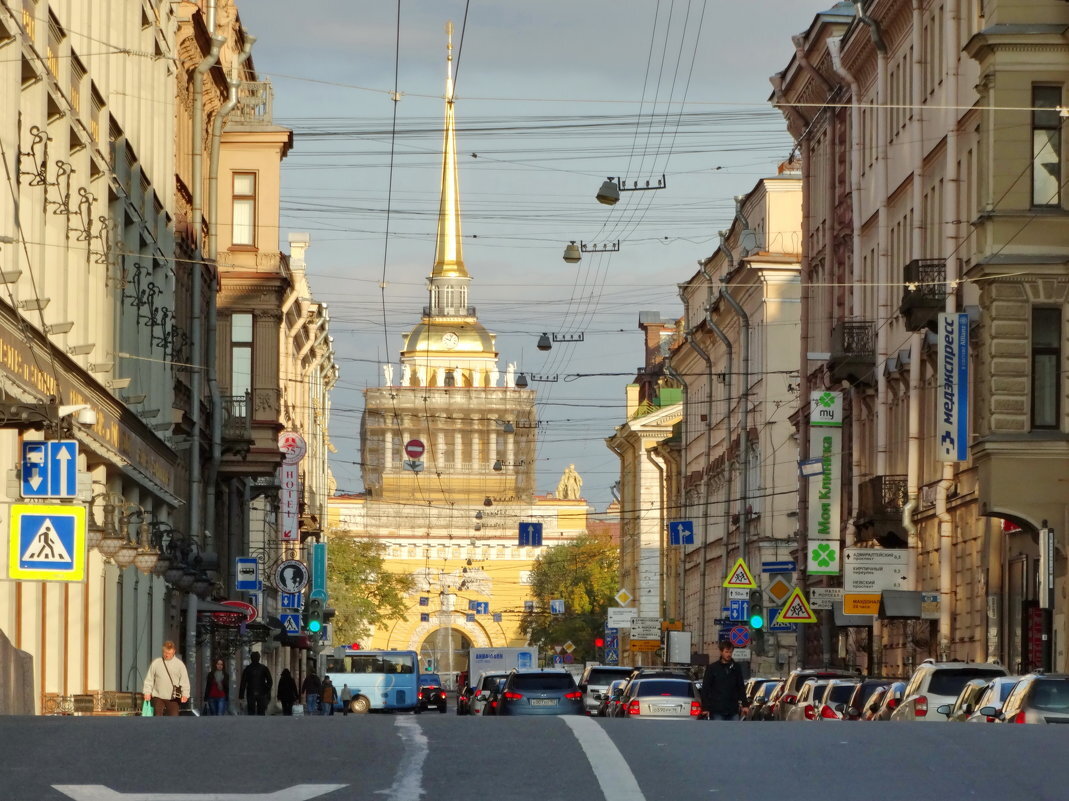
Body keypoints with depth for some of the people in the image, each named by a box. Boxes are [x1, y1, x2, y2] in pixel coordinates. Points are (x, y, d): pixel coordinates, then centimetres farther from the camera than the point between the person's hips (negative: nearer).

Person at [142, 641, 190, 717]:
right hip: (158, 697, 1)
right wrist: (147, 692, 0)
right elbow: (149, 679, 9)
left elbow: (184, 680, 2)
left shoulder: (179, 664, 2)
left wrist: (185, 694, -9)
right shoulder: (156, 663, 5)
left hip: (173, 698, -1)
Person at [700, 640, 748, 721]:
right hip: (717, 711, -3)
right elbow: (705, 689, -1)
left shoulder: (736, 668, 8)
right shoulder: (712, 668, -1)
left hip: (733, 711, 3)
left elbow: (741, 687, 14)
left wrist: (744, 705, 8)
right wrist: (705, 708, -8)